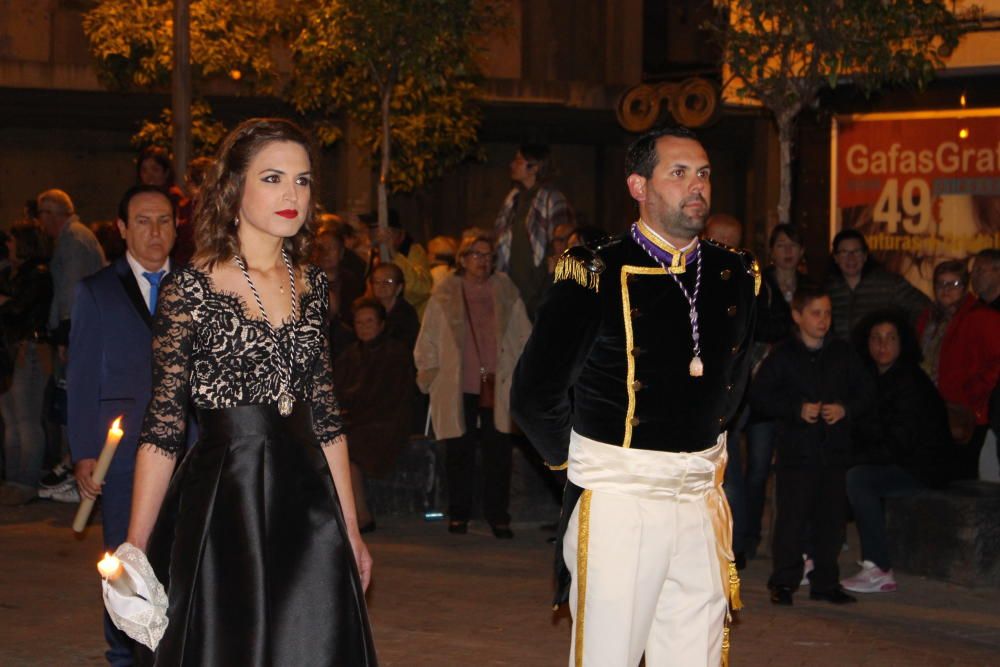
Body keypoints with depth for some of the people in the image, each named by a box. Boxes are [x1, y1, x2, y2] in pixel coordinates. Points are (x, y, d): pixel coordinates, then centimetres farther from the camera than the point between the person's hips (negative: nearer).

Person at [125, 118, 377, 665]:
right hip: (222, 506, -5)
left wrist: (350, 529, 13)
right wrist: (135, 549, -9)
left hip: (307, 506, 5)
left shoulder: (311, 284, 8)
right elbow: (163, 424, -7)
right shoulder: (191, 287, -7)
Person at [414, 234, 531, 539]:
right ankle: (458, 514, 15)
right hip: (459, 388, -1)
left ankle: (498, 515, 7)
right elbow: (427, 342, 11)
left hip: (497, 386, 1)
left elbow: (524, 337, 16)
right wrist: (428, 372, 5)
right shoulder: (445, 296, 7)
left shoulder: (506, 292, 11)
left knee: (499, 453, -2)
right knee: (460, 453, 4)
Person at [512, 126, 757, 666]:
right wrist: (580, 461, 6)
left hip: (701, 496, 5)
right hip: (617, 495, -5)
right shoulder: (597, 274, -9)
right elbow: (533, 396, -6)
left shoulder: (736, 275, 8)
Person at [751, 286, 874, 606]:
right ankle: (784, 582, 5)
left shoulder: (843, 353, 9)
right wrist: (797, 409, -12)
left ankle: (826, 582, 17)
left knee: (832, 518, 6)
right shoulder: (782, 356, 0)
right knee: (792, 517, -5)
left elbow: (865, 392, 12)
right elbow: (759, 397, -2)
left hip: (835, 450, 3)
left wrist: (846, 409, -7)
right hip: (796, 450, -3)